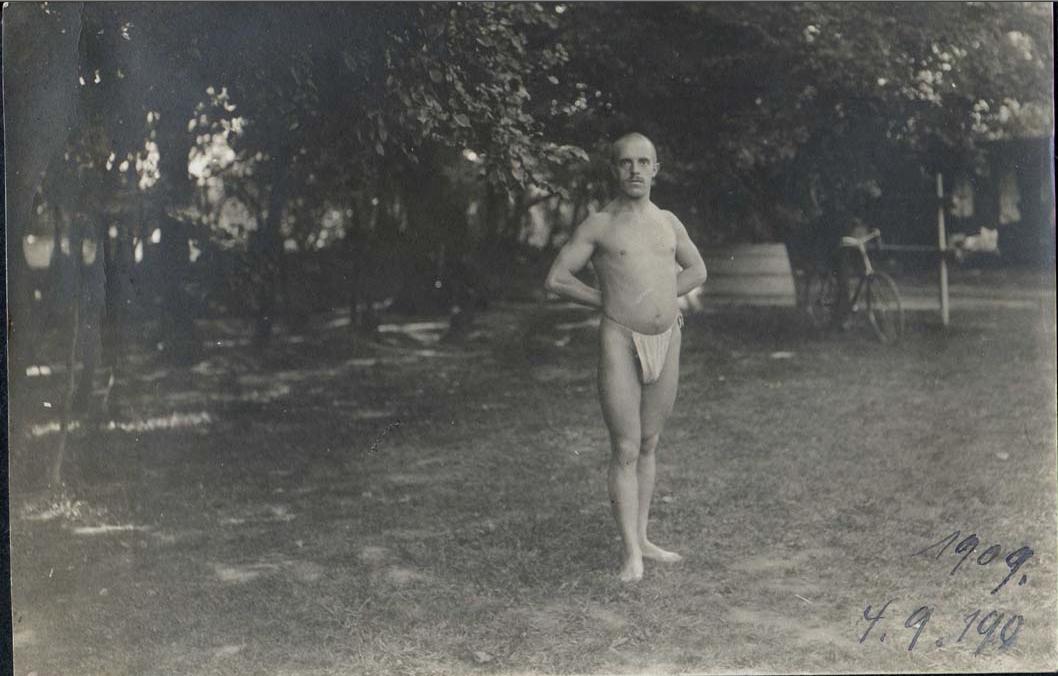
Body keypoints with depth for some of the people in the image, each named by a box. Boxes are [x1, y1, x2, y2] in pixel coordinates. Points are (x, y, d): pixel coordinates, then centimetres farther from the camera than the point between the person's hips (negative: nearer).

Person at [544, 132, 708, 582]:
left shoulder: (668, 222, 11)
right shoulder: (598, 225, -1)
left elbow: (697, 270, 24)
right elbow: (556, 279, -1)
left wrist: (655, 299, 11)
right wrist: (610, 300, 1)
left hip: (666, 340, 5)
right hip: (621, 342, -5)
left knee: (648, 445, 12)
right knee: (625, 450, -6)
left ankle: (642, 538, 21)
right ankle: (632, 555, -4)